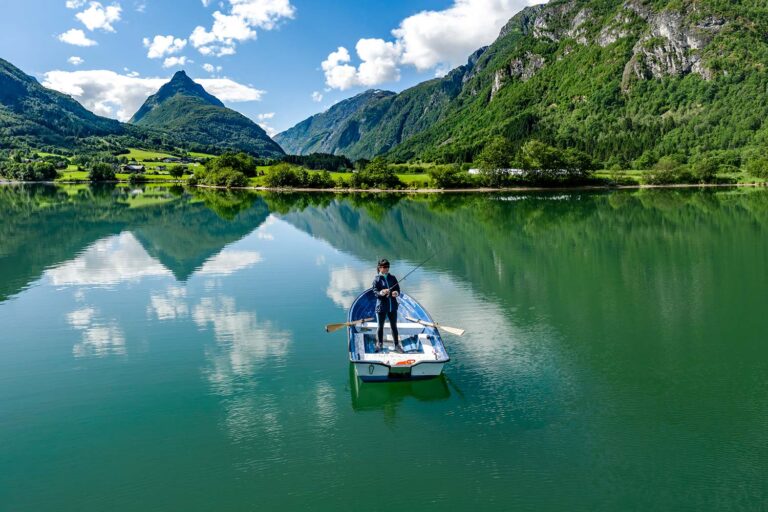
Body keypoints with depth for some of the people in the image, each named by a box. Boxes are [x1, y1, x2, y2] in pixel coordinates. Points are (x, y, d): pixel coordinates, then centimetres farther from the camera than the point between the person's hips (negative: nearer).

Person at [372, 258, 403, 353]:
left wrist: (396, 293, -17)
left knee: (394, 326, 12)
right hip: (381, 307, -3)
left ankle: (397, 345, 23)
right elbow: (375, 292, -12)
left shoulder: (392, 278, 5)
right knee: (380, 326, 11)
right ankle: (380, 344, 27)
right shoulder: (377, 279, -5)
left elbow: (398, 289, 6)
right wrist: (382, 292, -32)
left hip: (392, 306, 3)